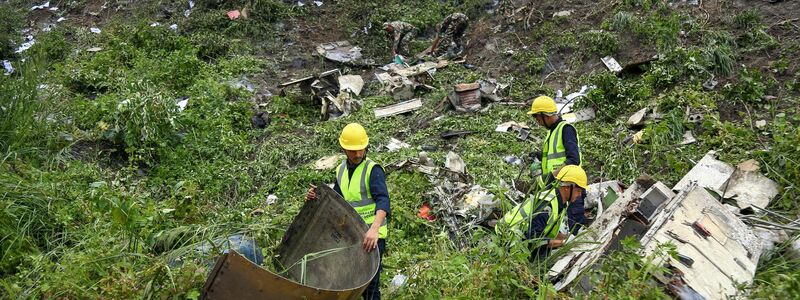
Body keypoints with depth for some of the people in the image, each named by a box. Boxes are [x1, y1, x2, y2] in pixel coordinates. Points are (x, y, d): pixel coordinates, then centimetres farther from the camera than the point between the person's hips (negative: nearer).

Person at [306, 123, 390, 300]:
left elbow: (383, 201, -28)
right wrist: (316, 198, -8)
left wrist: (374, 229, -45)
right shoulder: (341, 170, 7)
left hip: (372, 235, -6)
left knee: (369, 284, -4)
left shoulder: (373, 169, -14)